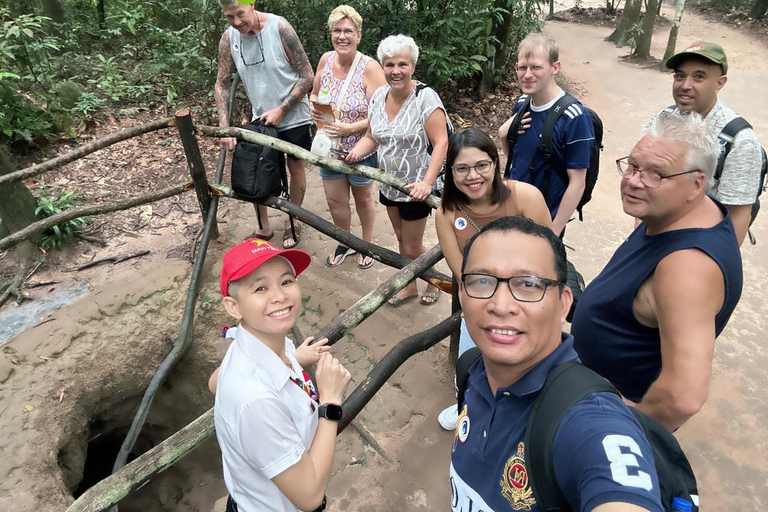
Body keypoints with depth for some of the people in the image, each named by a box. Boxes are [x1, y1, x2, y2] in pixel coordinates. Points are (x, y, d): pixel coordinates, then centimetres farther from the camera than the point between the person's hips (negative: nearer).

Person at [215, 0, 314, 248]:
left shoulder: (280, 27, -19)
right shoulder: (229, 38, -7)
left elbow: (307, 75, -16)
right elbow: (222, 84, 0)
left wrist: (281, 110, -18)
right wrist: (224, 128, -10)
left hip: (293, 115, -4)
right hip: (261, 116, 4)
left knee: (295, 165, 9)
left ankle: (293, 223, 29)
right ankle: (263, 228, 22)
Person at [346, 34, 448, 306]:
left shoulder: (426, 97, -19)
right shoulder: (378, 96, 1)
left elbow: (441, 143, -23)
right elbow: (372, 137, 8)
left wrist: (427, 182, -32)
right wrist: (357, 151, -14)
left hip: (416, 187, -6)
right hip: (389, 183, 7)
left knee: (412, 247, 4)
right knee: (401, 238, 20)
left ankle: (435, 281, 34)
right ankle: (409, 286, 41)